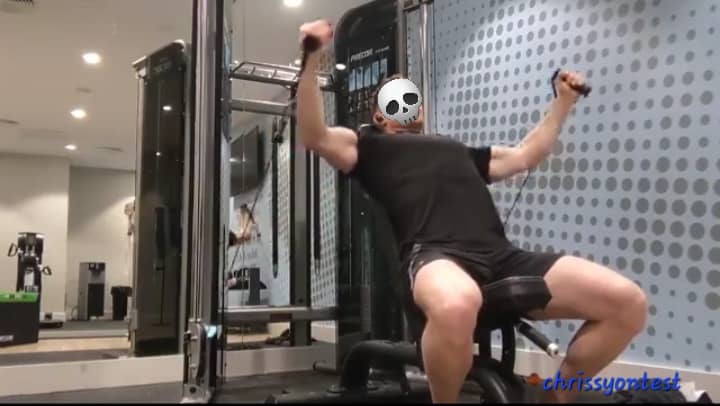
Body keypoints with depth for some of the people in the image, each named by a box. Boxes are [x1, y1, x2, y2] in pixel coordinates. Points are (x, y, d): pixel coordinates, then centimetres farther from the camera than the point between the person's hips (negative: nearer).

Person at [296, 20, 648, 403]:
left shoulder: (458, 150, 40)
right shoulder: (372, 146, 24)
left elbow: (526, 155, 47)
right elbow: (314, 137, 6)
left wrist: (563, 101, 49)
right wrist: (311, 61, -4)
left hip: (501, 255, 6)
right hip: (434, 255, -5)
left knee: (628, 302, -12)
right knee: (455, 307, -44)